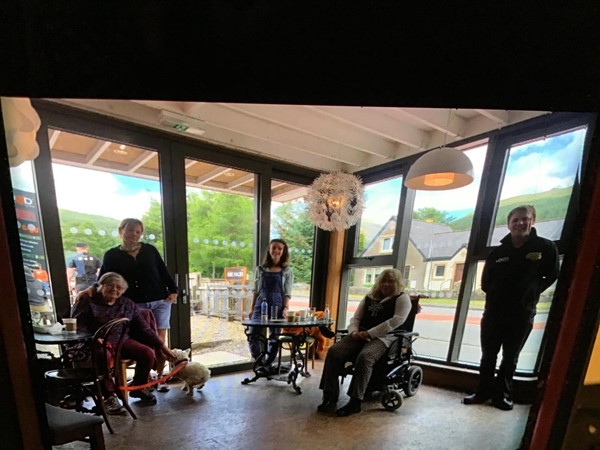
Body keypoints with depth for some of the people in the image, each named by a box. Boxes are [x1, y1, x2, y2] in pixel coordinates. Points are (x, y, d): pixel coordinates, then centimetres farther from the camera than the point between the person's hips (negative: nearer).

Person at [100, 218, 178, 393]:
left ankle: (160, 378, 15)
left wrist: (173, 290, 0)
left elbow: (163, 271, 9)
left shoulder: (150, 249, 6)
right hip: (135, 305, -1)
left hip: (160, 301, 1)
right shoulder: (112, 255, 4)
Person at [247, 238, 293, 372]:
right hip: (260, 305, 1)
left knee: (274, 338, 5)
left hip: (277, 306, -1)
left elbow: (287, 292, -1)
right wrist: (252, 308, 6)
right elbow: (256, 291, 10)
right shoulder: (260, 269, 7)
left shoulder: (287, 271, 3)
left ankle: (267, 365, 24)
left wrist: (286, 308, -15)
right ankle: (260, 361, 21)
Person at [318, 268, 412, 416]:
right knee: (334, 352, -19)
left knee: (364, 357, -36)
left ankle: (355, 402, -23)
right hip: (361, 335, 5)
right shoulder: (369, 297, 19)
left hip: (383, 338, -5)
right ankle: (331, 395, -10)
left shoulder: (402, 298, 3)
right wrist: (354, 331, -7)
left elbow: (396, 321, -12)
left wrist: (370, 333, -16)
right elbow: (356, 317, 17)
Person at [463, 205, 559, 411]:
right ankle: (483, 391, 24)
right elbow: (485, 282, 8)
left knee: (510, 358, 14)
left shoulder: (545, 247, -4)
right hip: (493, 312, 2)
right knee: (488, 355, 10)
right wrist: (498, 295, -1)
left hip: (522, 314, -1)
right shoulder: (498, 252, 1)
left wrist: (531, 292, 1)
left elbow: (551, 276, 7)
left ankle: (503, 393, 29)